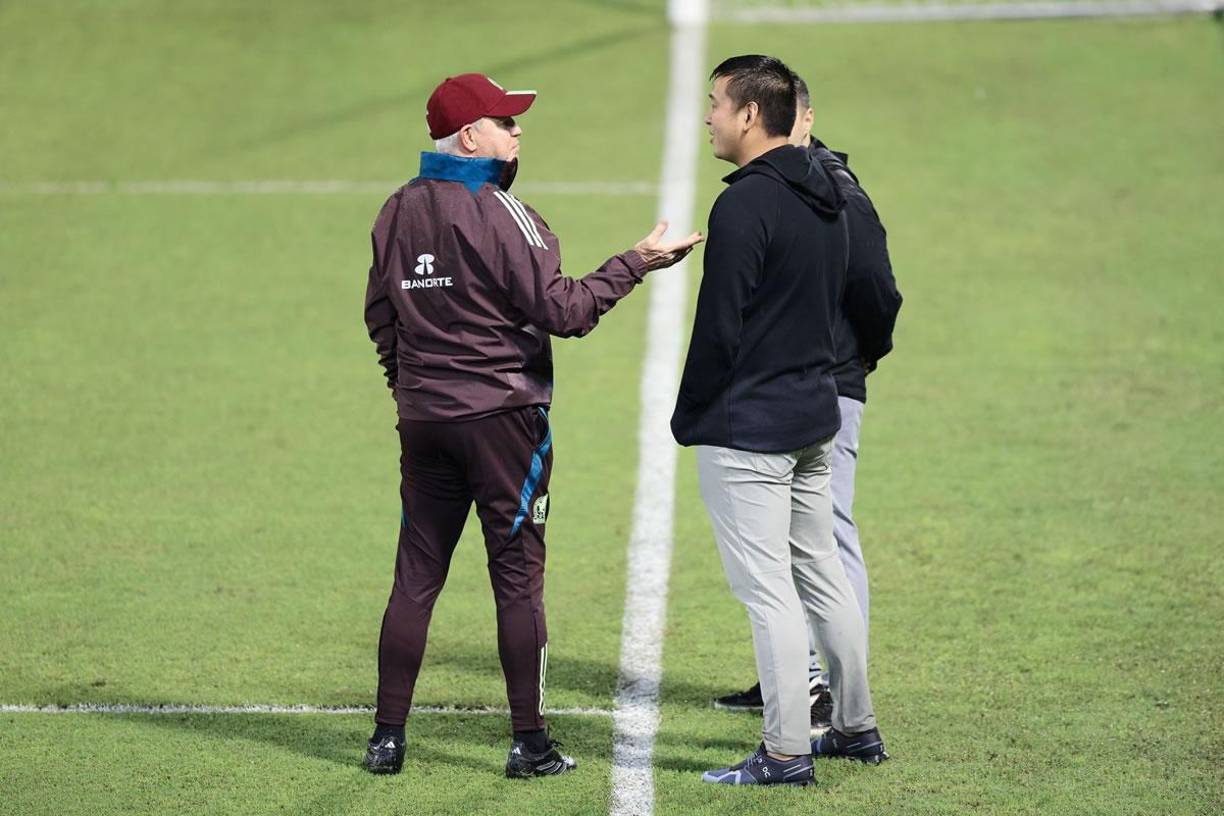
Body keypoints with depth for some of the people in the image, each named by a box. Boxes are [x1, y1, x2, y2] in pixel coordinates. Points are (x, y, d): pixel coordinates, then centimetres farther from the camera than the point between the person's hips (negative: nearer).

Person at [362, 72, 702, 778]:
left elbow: (381, 315, 15)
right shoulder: (500, 214, -13)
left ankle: (388, 736, 9)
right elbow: (562, 309, -15)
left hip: (423, 420, 6)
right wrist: (635, 264, -7)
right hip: (503, 418, -6)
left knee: (416, 575, 9)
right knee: (518, 578, 0)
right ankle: (530, 742, 3)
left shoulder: (398, 213, 8)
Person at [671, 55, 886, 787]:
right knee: (822, 576, 17)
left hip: (747, 426, -9)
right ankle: (858, 728, 23)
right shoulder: (828, 199, 11)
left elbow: (720, 327, -17)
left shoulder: (746, 205, -17)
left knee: (767, 589, -5)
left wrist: (688, 419, -7)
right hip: (814, 413, 9)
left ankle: (787, 750, -4)